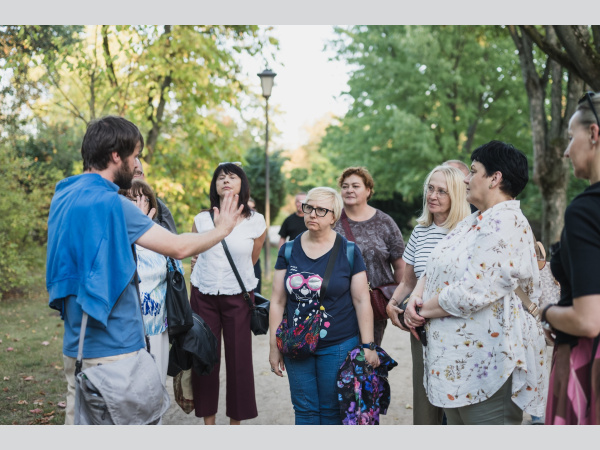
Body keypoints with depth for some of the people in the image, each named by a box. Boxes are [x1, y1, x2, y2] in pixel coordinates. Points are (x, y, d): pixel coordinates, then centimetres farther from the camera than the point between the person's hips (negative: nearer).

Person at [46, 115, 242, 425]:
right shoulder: (109, 202, -18)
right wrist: (222, 229, -1)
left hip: (76, 342, 9)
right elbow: (178, 247, -18)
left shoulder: (63, 196, 10)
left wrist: (140, 218, 22)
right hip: (112, 348, -9)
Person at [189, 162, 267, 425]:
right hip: (204, 296, 1)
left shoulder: (256, 222, -1)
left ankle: (235, 421, 16)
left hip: (238, 297, -1)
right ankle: (208, 421, 18)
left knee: (239, 360, 2)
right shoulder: (202, 220, 2)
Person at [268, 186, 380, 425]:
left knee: (332, 411, 7)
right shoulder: (289, 251, 3)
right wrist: (274, 347, 5)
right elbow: (278, 301, 6)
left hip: (338, 345, -2)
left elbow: (362, 301, -3)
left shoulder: (349, 251, -4)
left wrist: (368, 346, -5)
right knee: (305, 411, 9)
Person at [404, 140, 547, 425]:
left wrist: (423, 310, -10)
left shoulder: (506, 223, -17)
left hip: (486, 365, -10)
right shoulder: (474, 221, 16)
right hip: (459, 358, 10)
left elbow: (471, 293, -25)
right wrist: (416, 296, -3)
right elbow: (434, 268, 18)